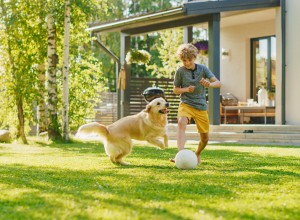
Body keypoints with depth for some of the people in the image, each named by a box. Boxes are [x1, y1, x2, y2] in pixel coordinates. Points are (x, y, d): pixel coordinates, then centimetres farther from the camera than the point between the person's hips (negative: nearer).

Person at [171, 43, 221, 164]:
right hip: (186, 104, -2)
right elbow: (175, 90, 4)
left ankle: (197, 154, 39)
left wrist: (209, 85, -30)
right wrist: (186, 89, -17)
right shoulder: (180, 72, -5)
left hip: (201, 107, 2)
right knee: (181, 123, -35)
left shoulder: (202, 69, -3)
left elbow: (218, 83, -8)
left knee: (205, 138, 7)